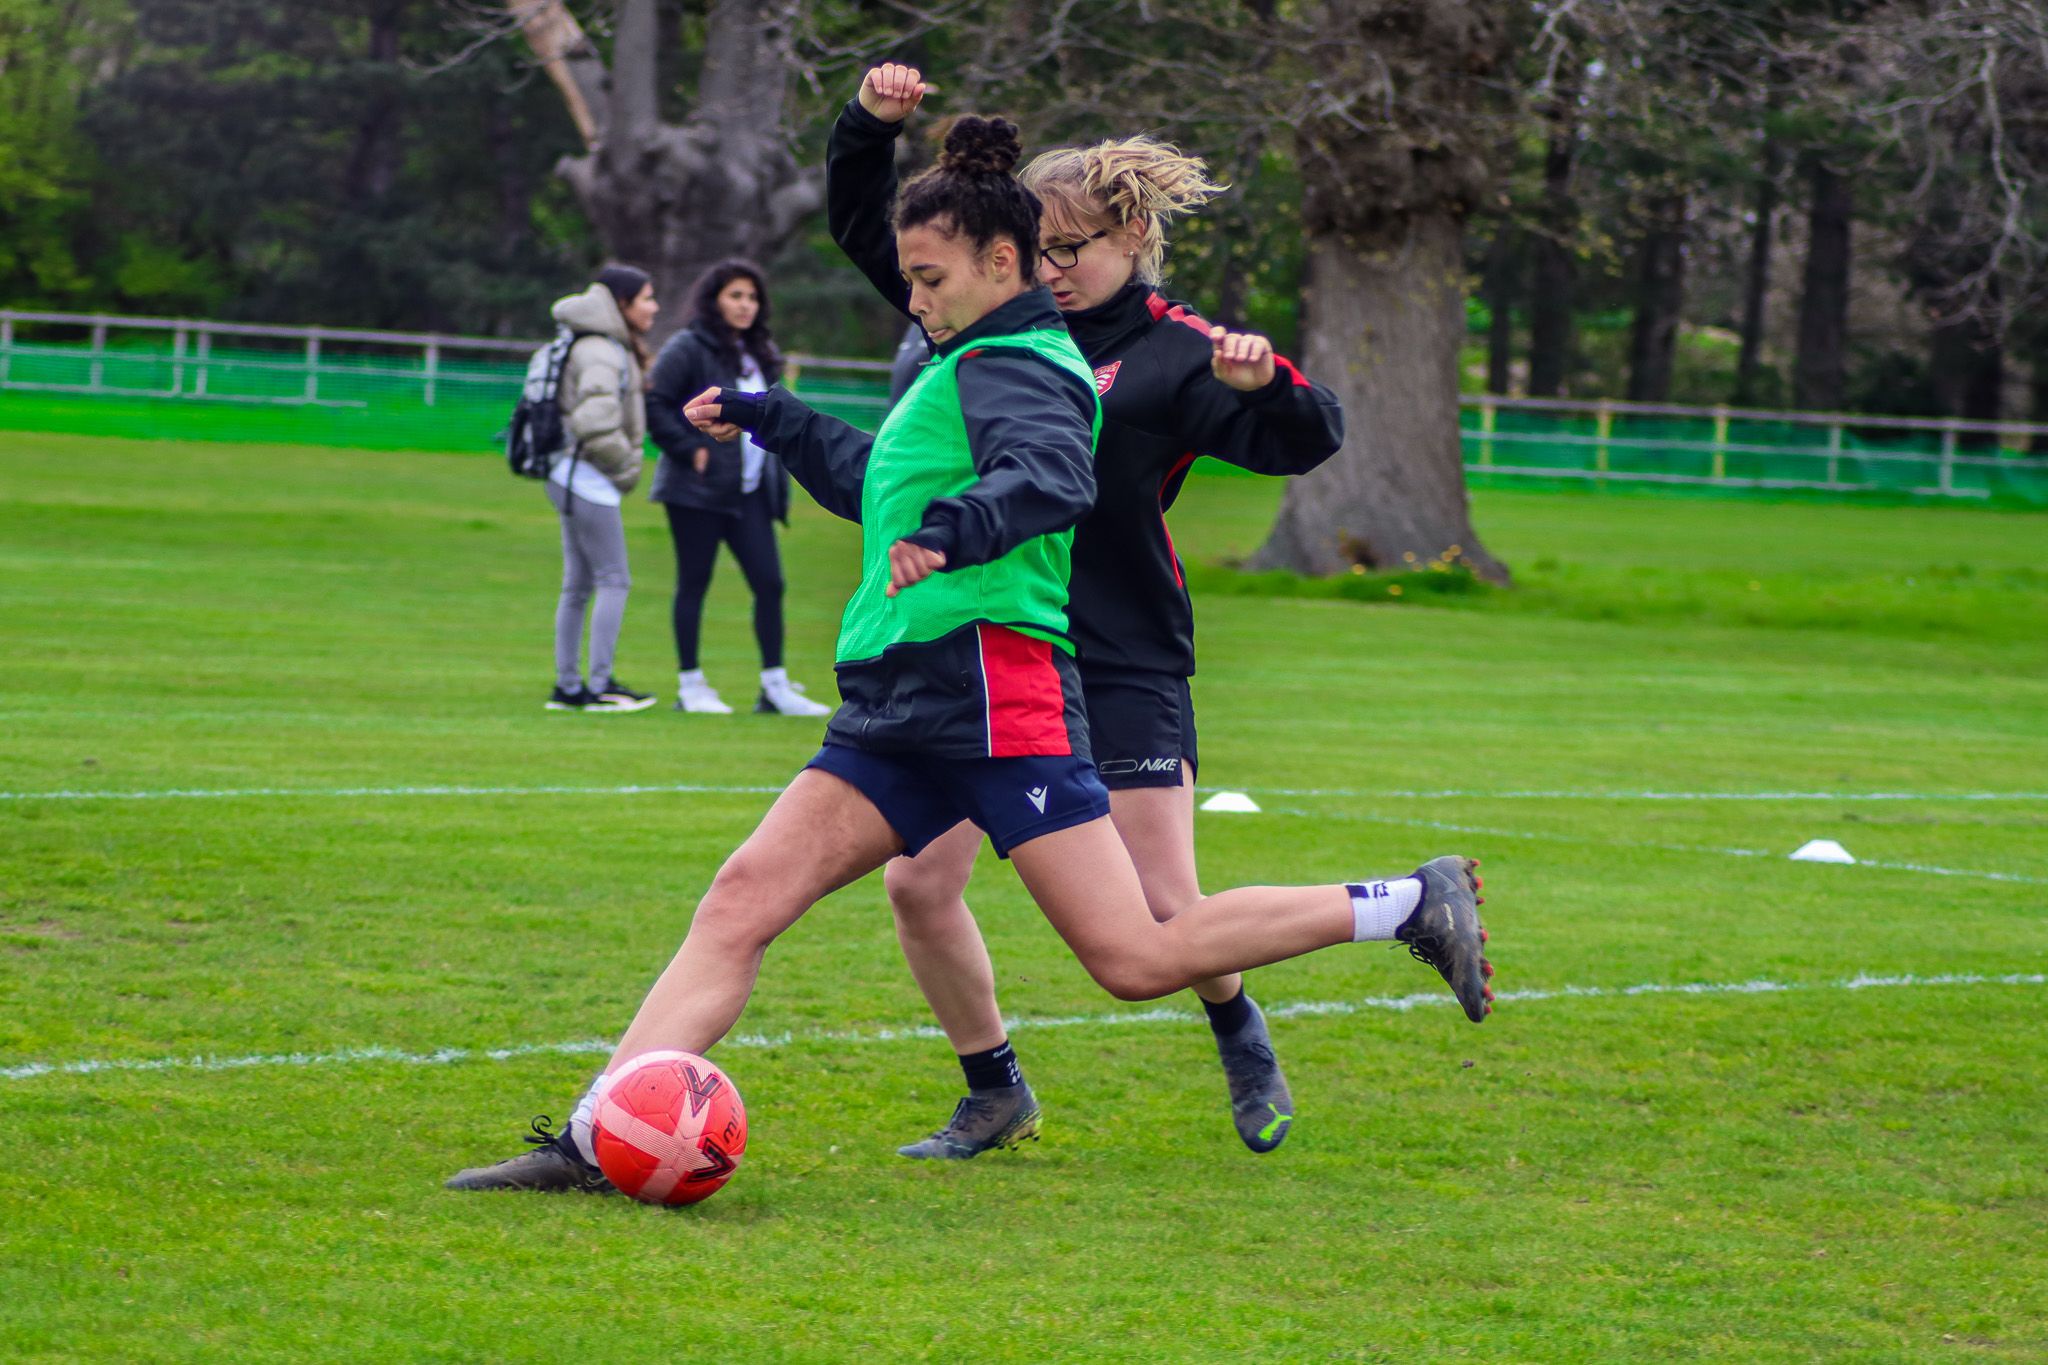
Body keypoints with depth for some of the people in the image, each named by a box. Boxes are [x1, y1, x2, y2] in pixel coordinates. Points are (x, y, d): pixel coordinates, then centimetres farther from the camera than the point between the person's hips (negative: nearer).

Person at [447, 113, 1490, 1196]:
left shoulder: (1013, 367, -6)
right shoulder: (968, 370, 24)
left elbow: (1053, 477, -29)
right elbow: (877, 481, 43)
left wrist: (954, 528, -45)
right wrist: (768, 420, 46)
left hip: (994, 690, -10)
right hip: (902, 716, 10)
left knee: (1138, 959, -12)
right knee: (744, 896, -5)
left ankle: (1407, 906, 2)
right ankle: (595, 1137, -12)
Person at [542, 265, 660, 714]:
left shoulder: (613, 349, 15)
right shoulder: (602, 353, -17)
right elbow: (595, 422, -27)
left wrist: (627, 462, 10)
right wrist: (625, 465, -14)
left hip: (575, 478, 10)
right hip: (589, 480, -10)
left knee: (578, 586, 12)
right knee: (614, 581, -6)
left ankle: (567, 686, 15)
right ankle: (601, 684, -5)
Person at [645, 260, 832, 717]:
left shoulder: (760, 354, 16)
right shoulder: (689, 349, -7)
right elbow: (655, 405, -13)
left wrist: (775, 472, 14)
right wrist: (690, 450, -16)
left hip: (749, 491, 7)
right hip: (698, 490, -7)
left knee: (769, 582, 1)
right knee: (694, 584, 1)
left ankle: (775, 687, 5)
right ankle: (690, 685, 7)